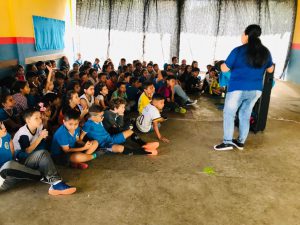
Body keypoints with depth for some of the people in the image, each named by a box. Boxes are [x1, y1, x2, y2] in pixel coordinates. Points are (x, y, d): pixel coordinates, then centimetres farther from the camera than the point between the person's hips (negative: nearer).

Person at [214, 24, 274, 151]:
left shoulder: (238, 51, -12)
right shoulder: (265, 52, 3)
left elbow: (224, 69, -8)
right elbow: (270, 70, 16)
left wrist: (221, 64, 14)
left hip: (238, 89, -5)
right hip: (256, 90, 5)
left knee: (228, 114, 7)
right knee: (245, 115, 15)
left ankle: (227, 142, 5)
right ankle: (241, 142, 23)